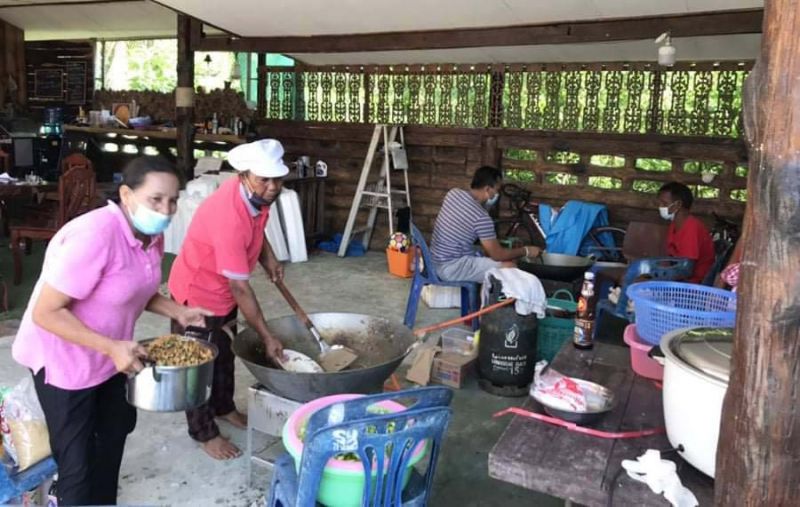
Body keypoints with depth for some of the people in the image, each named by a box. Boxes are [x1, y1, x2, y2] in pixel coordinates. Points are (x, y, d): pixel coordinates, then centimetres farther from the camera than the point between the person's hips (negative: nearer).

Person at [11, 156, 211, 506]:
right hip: (64, 359, -9)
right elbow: (46, 312, -29)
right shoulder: (95, 235, -33)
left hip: (111, 353, 9)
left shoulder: (152, 235, -7)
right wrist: (112, 348, -33)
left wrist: (177, 311, -7)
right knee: (77, 461, 3)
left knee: (116, 429, 26)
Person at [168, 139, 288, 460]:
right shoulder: (229, 217, -38)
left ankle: (224, 408, 46)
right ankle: (204, 432, 28)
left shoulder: (257, 196, -12)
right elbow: (241, 288, -33)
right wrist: (267, 337, -27)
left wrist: (269, 260, -4)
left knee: (224, 354, 24)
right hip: (197, 294, -8)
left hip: (223, 291, 8)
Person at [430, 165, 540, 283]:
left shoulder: (454, 193, 0)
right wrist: (526, 251, 0)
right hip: (451, 268, -9)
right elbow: (498, 255, -15)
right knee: (508, 267, -11)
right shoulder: (481, 217, -23)